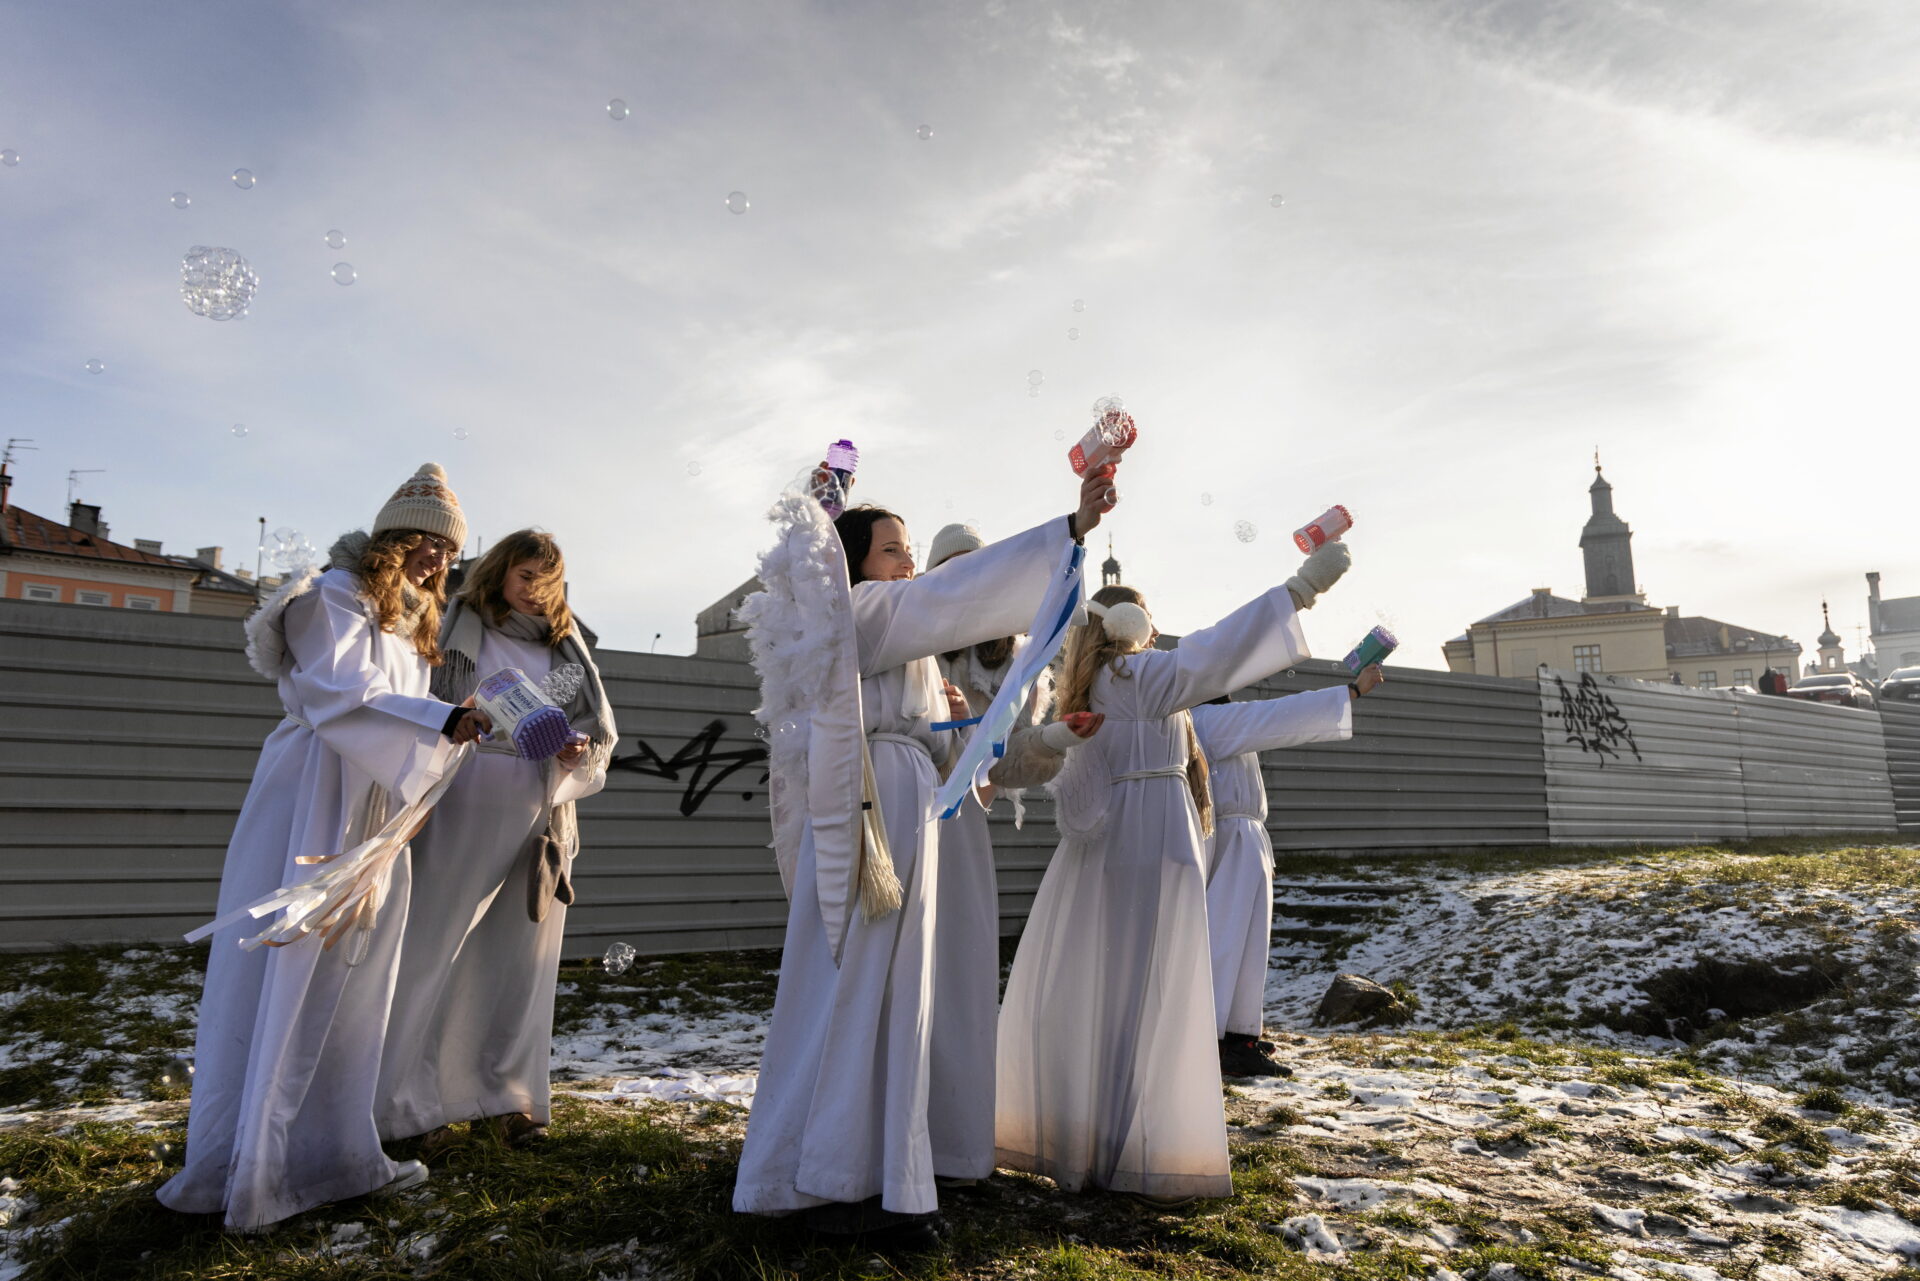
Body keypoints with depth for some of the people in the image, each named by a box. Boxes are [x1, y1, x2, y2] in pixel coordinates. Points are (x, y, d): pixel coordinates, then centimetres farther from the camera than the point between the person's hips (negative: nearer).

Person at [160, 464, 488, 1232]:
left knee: (350, 984, 8)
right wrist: (439, 721, -25)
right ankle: (239, 1167, 5)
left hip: (372, 817, 8)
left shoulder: (407, 618, 21)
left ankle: (336, 1154, 15)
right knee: (283, 979, -4)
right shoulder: (336, 592, -5)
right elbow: (339, 692, -18)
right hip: (313, 803, -8)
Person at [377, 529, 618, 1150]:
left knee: (523, 954, 7)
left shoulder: (564, 646, 15)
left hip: (542, 813, 3)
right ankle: (394, 1095, 9)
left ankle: (508, 1091, 17)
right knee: (436, 944, -3)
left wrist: (576, 747, -6)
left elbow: (601, 727, 14)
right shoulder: (457, 629, 5)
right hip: (466, 804, -3)